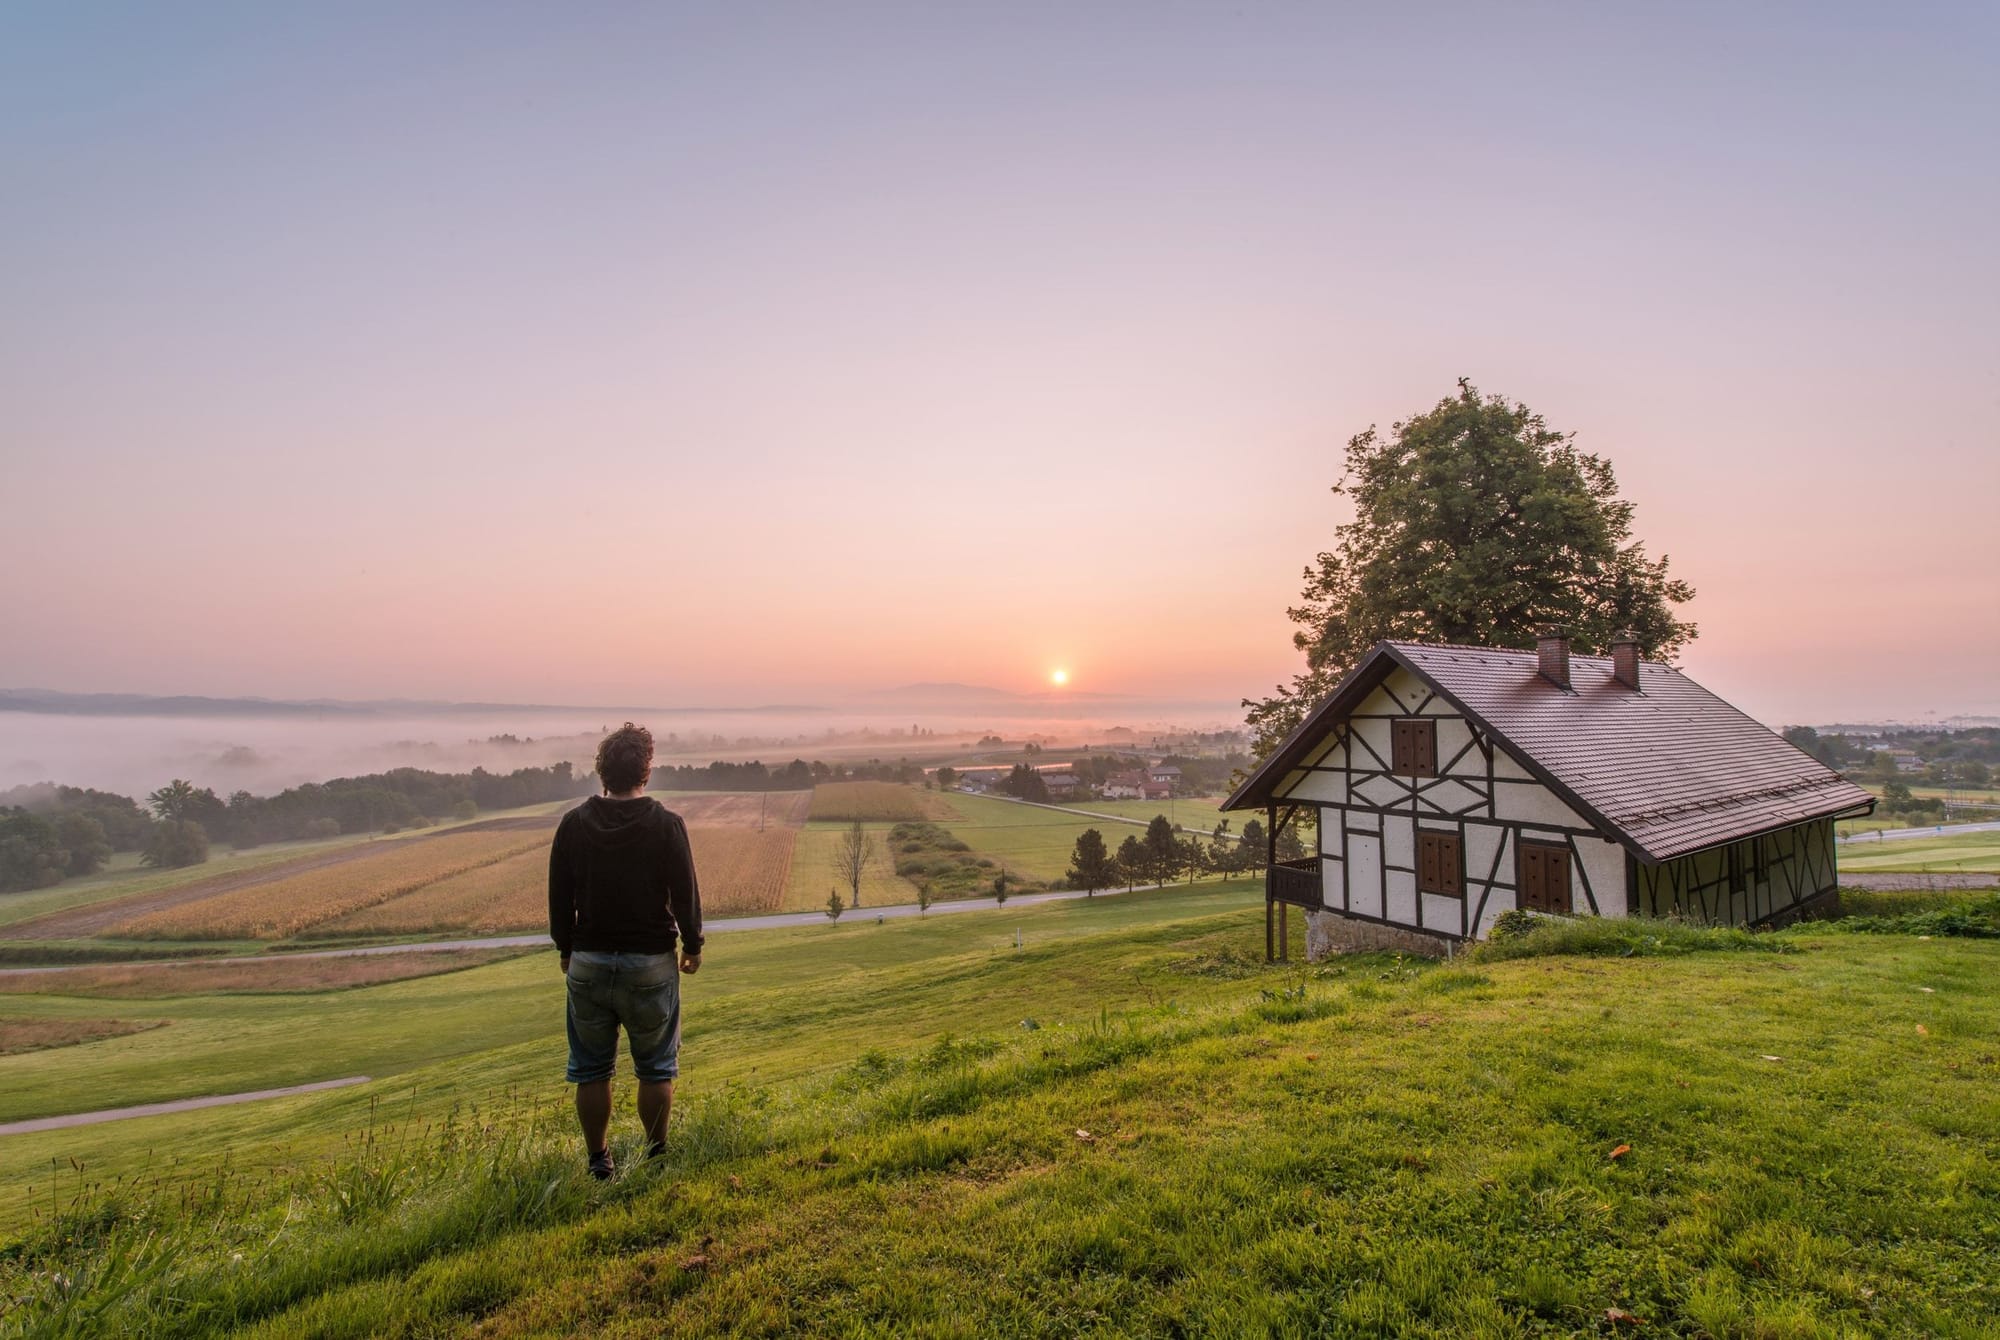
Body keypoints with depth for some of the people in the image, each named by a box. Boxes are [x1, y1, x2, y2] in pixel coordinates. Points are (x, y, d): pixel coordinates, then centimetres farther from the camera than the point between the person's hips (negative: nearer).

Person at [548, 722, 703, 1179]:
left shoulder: (574, 823, -3)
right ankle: (656, 1154, 23)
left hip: (588, 962, 3)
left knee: (591, 1070, 16)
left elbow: (559, 897, 4)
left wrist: (566, 949, 18)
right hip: (651, 962, -2)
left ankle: (598, 1161, 26)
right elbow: (685, 893, -8)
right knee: (655, 1068, 13)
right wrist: (693, 945, 7)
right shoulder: (666, 825, -12)